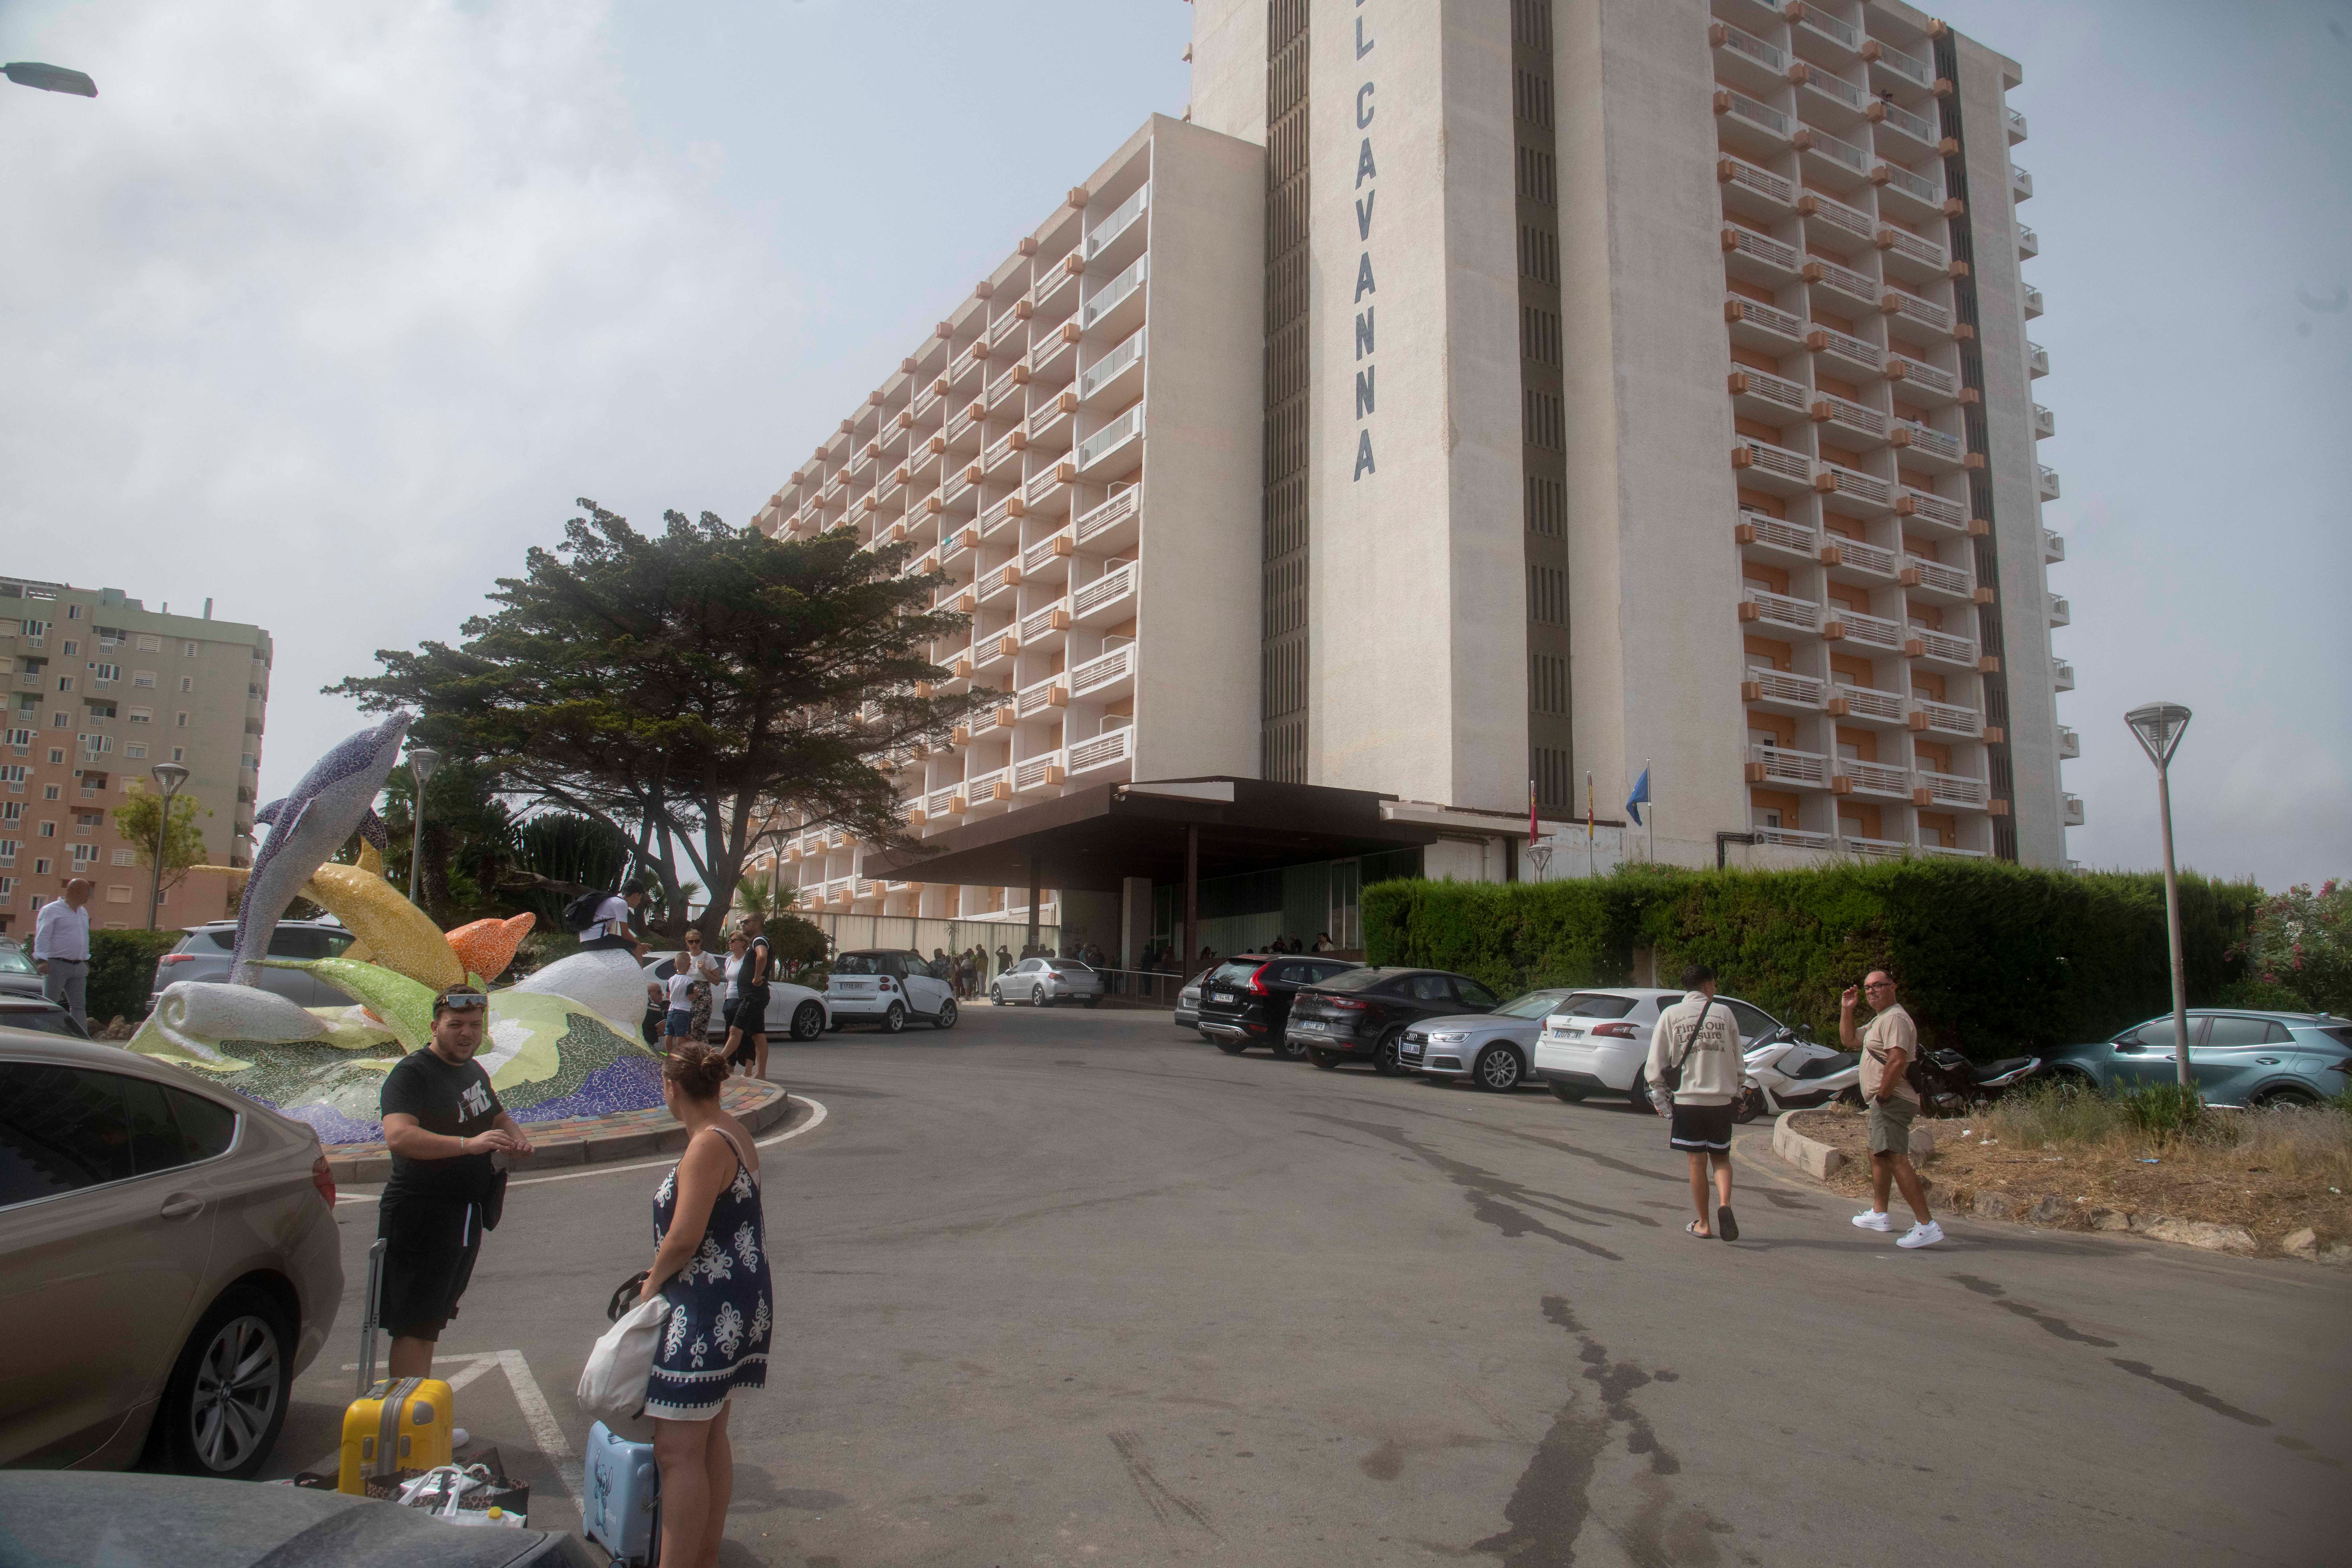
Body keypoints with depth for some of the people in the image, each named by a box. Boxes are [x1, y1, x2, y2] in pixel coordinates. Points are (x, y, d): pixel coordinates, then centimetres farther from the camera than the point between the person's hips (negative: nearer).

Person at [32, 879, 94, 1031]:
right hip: (57, 965, -7)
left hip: (78, 967, 7)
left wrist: (86, 961, 24)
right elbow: (42, 937, -12)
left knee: (79, 1006, 2)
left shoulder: (83, 912, 20)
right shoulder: (52, 910, -4)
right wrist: (42, 960, -22)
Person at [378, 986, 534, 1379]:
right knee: (414, 1327, -6)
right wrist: (469, 1144, -39)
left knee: (432, 1320, 17)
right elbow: (398, 1136, -29)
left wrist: (516, 1136, 5)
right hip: (420, 1217, -8)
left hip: (466, 1216, 8)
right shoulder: (411, 1073, -13)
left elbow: (497, 1116, 29)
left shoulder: (473, 1070, 14)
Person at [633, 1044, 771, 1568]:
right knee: (710, 1439, 19)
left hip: (708, 1310, -10)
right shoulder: (733, 1134, 10)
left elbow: (684, 1237, -23)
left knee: (678, 1450, -3)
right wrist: (664, 1276, 18)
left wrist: (652, 1283, -5)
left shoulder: (708, 1146, -20)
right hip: (737, 1304, 10)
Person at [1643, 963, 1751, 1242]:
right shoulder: (1724, 1014, 3)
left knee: (1697, 1161, 9)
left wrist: (1662, 1099, 7)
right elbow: (1738, 1062, 8)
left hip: (1688, 1099, -1)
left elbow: (1655, 1065, -2)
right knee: (1721, 1158, 14)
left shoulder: (1671, 1015, 1)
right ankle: (1724, 1204, -10)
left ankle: (1703, 1224, 14)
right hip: (1722, 1099, 1)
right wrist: (1738, 1092, 21)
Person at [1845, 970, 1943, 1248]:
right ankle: (1879, 1214, 34)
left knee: (1895, 1159, -20)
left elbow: (1897, 1060, -25)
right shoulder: (1880, 1019, 21)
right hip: (1883, 1102, 12)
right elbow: (1850, 1040, 28)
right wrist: (1847, 1010, 16)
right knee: (1878, 1155, 22)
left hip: (1892, 1100, -12)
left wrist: (1882, 1095, -20)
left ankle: (1927, 1224, -26)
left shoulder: (1895, 1018, -14)